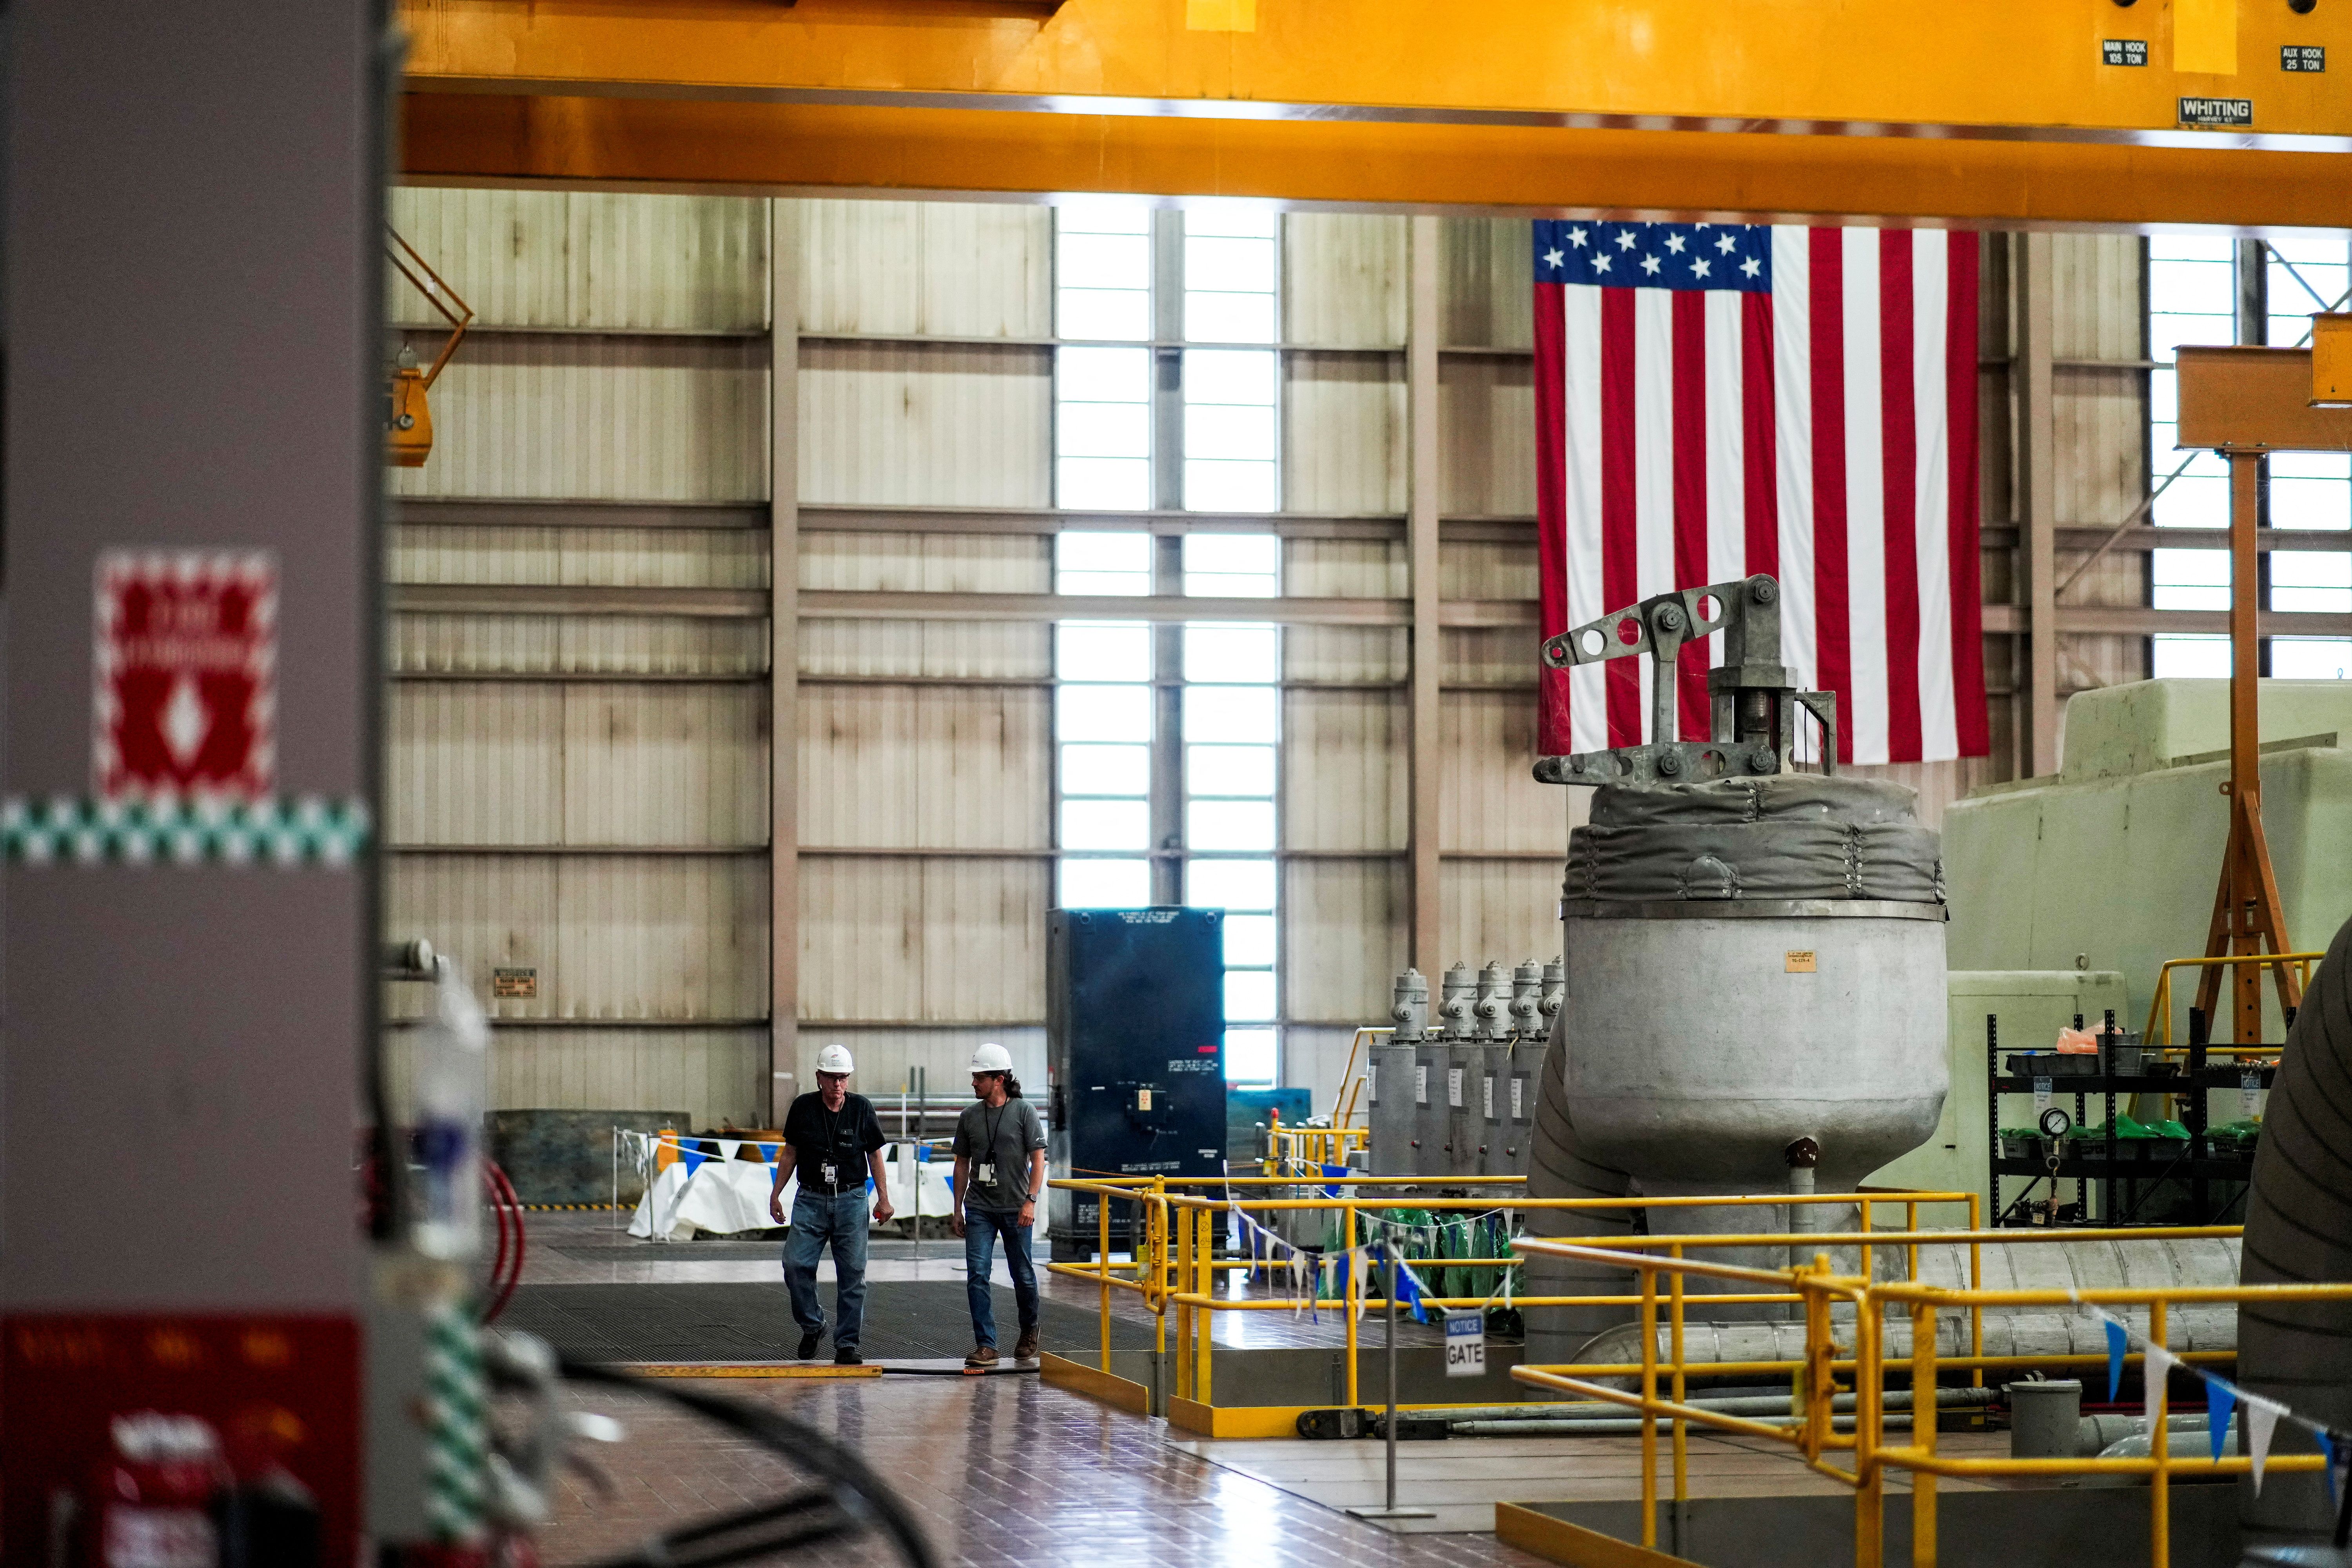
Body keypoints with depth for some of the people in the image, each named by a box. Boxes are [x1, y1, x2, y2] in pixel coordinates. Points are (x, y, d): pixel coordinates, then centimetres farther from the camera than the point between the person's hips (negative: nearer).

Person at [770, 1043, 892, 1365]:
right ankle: (812, 1326, 10)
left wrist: (883, 1198, 3)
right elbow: (790, 1153, 12)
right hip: (811, 1200, 0)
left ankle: (847, 1343, 6)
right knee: (796, 1265, -12)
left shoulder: (861, 1108, 2)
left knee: (852, 1274, -2)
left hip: (851, 1200, 0)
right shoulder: (803, 1108, 3)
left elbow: (875, 1155, 8)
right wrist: (776, 1193, 8)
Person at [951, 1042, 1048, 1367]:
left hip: (1015, 1209, -3)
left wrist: (1030, 1200, -15)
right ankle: (986, 1345, -7)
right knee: (977, 1275, -9)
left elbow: (1038, 1159, -5)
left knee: (1023, 1276, 8)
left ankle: (1029, 1333, 32)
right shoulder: (969, 1117, 8)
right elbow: (962, 1164, 14)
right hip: (979, 1209, 3)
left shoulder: (1023, 1112, -3)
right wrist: (958, 1209, 12)